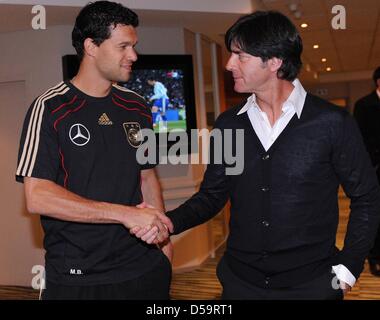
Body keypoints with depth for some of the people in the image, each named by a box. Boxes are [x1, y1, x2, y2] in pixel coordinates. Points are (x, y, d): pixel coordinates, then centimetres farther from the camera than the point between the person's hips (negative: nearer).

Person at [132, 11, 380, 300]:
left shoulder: (332, 123, -11)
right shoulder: (228, 125, -1)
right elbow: (212, 194, 5)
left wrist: (349, 268, -6)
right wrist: (171, 222, -12)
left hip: (311, 283, -3)